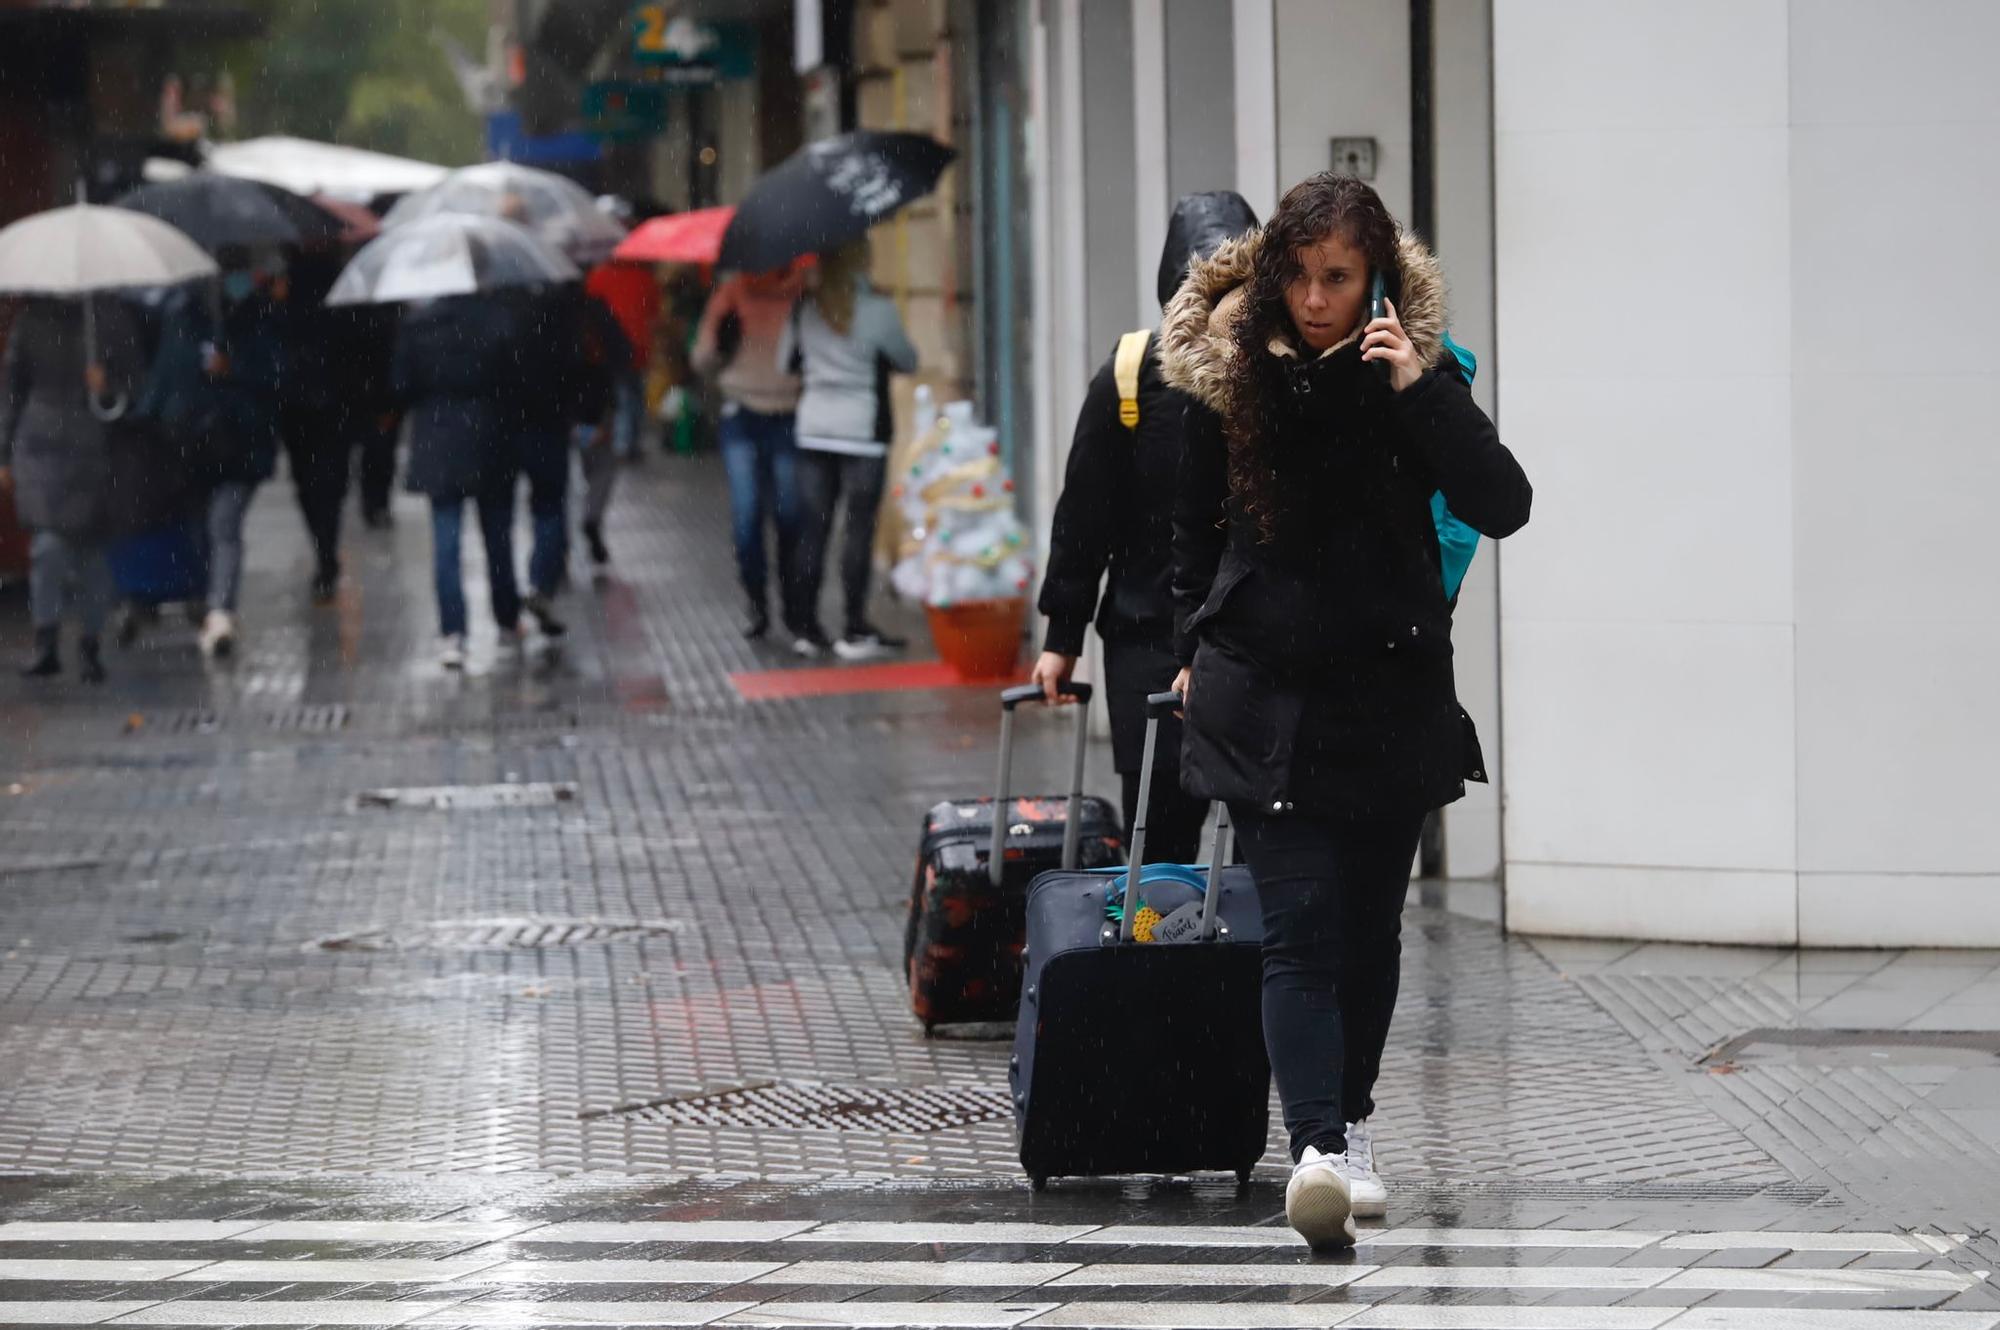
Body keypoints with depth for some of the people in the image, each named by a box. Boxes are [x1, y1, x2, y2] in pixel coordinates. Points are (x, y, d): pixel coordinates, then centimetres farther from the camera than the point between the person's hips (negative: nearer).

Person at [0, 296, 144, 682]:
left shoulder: (113, 318, 2)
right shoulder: (33, 318, 5)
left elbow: (136, 381, 5)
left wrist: (109, 389, -19)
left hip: (97, 450, 0)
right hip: (42, 445, 0)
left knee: (94, 550, 3)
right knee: (48, 545, -14)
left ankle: (91, 646, 15)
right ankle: (47, 643, -6)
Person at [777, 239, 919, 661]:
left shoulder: (803, 309, 1)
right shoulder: (878, 310, -11)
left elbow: (786, 361, 13)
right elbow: (908, 361, 2)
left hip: (813, 428, 4)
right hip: (862, 429, -4)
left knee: (812, 530, 8)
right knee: (859, 529, 0)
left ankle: (806, 628, 10)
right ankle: (855, 631, 1)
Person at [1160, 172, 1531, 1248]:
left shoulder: (1413, 371, -4)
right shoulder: (1226, 373, -1)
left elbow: (1503, 507, -15)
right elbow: (1195, 526, 14)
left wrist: (1418, 390, -22)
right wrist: (1194, 650, 16)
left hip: (1392, 686, 1)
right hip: (1264, 688, -1)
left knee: (1370, 924, 12)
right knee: (1298, 925, -13)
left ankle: (1351, 1121, 31)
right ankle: (1318, 1148, -24)